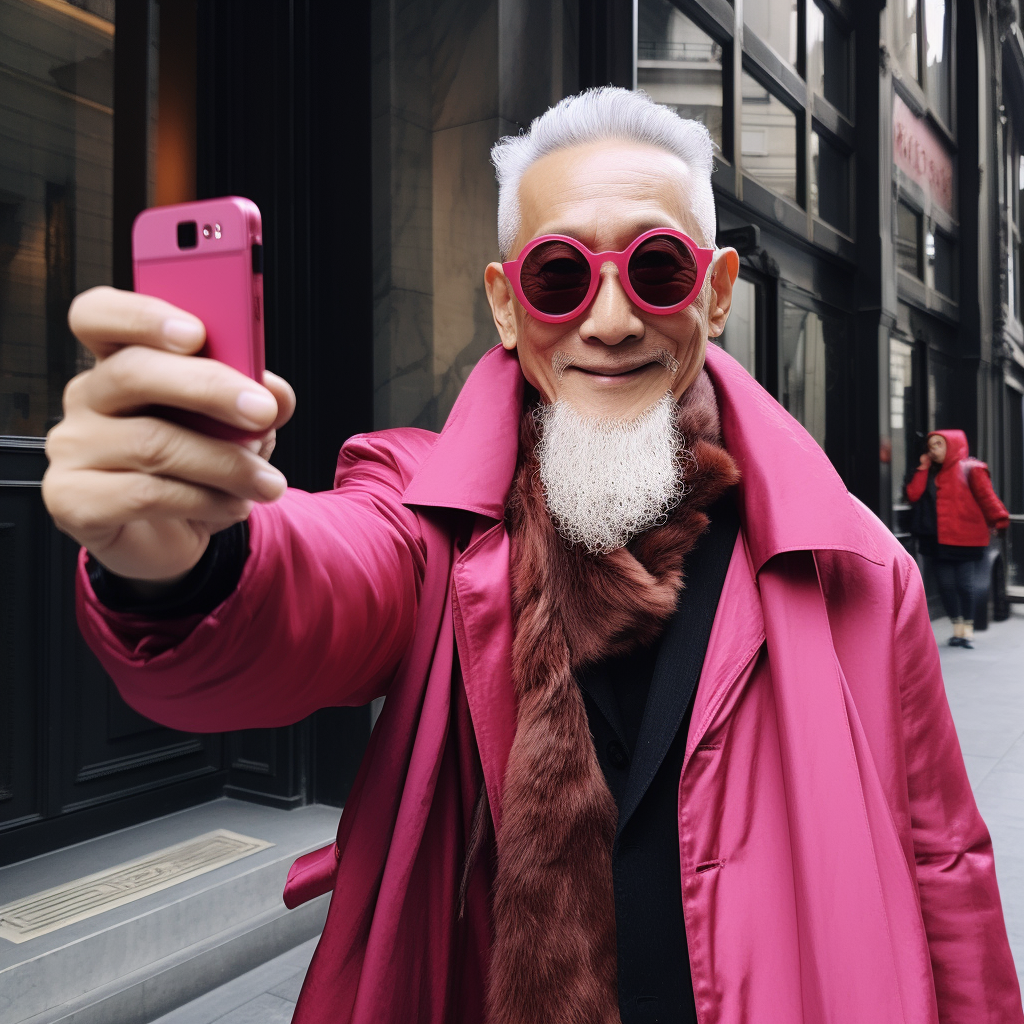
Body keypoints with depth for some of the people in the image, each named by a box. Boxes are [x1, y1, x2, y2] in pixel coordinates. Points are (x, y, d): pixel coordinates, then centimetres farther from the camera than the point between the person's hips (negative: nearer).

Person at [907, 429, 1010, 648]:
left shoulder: (970, 470, -1)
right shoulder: (930, 473, 15)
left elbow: (986, 497, -9)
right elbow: (913, 495, 2)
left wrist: (998, 519, -19)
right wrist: (923, 468, 2)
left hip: (966, 540, -5)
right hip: (938, 541, 5)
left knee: (966, 585, -3)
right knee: (946, 585, 5)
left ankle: (968, 628, 10)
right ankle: (958, 628, 18)